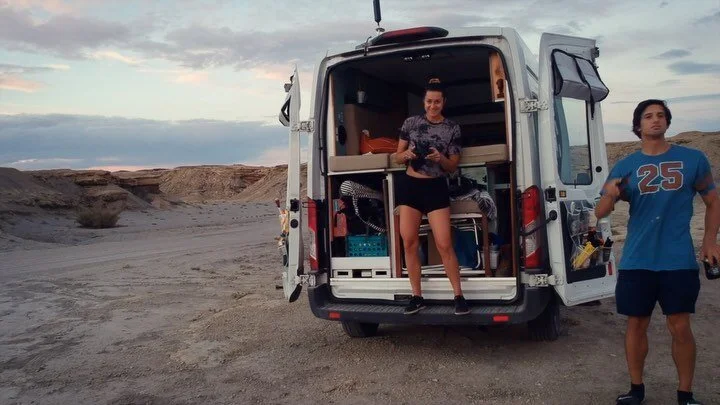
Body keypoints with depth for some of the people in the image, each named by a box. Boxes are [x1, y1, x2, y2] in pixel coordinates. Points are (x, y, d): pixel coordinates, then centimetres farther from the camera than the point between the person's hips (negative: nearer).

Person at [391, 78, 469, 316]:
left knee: (444, 244, -8)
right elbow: (397, 156, 9)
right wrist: (406, 155, -14)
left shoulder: (452, 129, 1)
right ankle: (416, 297, 11)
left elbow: (453, 166, 3)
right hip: (409, 185, 2)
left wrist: (440, 158, -18)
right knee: (409, 242, 1)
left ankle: (458, 296, 4)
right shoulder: (411, 123, 3)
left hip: (436, 187, -2)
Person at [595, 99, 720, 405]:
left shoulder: (693, 159, 2)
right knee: (636, 325, 9)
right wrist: (610, 196, -21)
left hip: (679, 260, -1)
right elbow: (600, 213, 1)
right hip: (637, 261, 1)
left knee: (680, 328, 3)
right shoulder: (625, 167, 3)